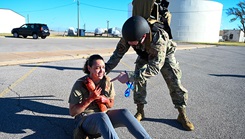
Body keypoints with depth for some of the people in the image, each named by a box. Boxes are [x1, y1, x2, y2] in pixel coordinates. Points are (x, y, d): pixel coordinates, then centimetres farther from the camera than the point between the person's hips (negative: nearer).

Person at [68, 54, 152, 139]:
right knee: (102, 116, -38)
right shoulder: (80, 84, -13)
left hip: (104, 115, 4)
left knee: (124, 112, -26)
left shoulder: (107, 81, -3)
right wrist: (91, 99, -22)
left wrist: (106, 100, -15)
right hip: (85, 120, -3)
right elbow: (72, 112, -12)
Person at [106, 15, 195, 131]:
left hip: (164, 55, -3)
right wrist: (106, 68, -31)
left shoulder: (159, 40, -47)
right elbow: (118, 53, -21)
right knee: (139, 80, -10)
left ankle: (182, 115, 10)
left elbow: (154, 68, -50)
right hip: (144, 55, 3)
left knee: (175, 83, -6)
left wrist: (129, 76, -57)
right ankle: (140, 111, 7)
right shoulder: (130, 35, -34)